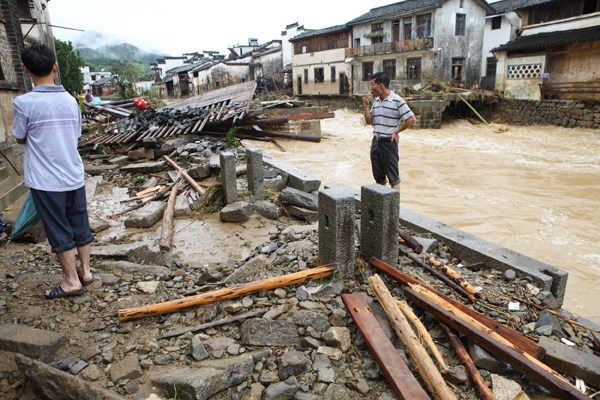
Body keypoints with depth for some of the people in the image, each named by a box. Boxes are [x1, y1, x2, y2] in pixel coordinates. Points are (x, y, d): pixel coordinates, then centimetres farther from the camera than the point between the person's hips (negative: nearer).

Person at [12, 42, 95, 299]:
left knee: (59, 231, 6)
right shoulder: (70, 100, 0)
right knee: (80, 225, 14)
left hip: (45, 181, -4)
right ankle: (85, 272, 26)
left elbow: (20, 138, 1)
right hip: (74, 176, 4)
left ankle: (72, 281, 15)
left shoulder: (24, 103, -13)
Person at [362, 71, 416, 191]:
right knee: (378, 177, 15)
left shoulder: (397, 101, -12)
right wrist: (366, 105, 1)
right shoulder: (375, 101, 8)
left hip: (389, 143, -7)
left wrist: (397, 132, -6)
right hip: (375, 142, 7)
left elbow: (412, 119, -11)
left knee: (393, 178, 2)